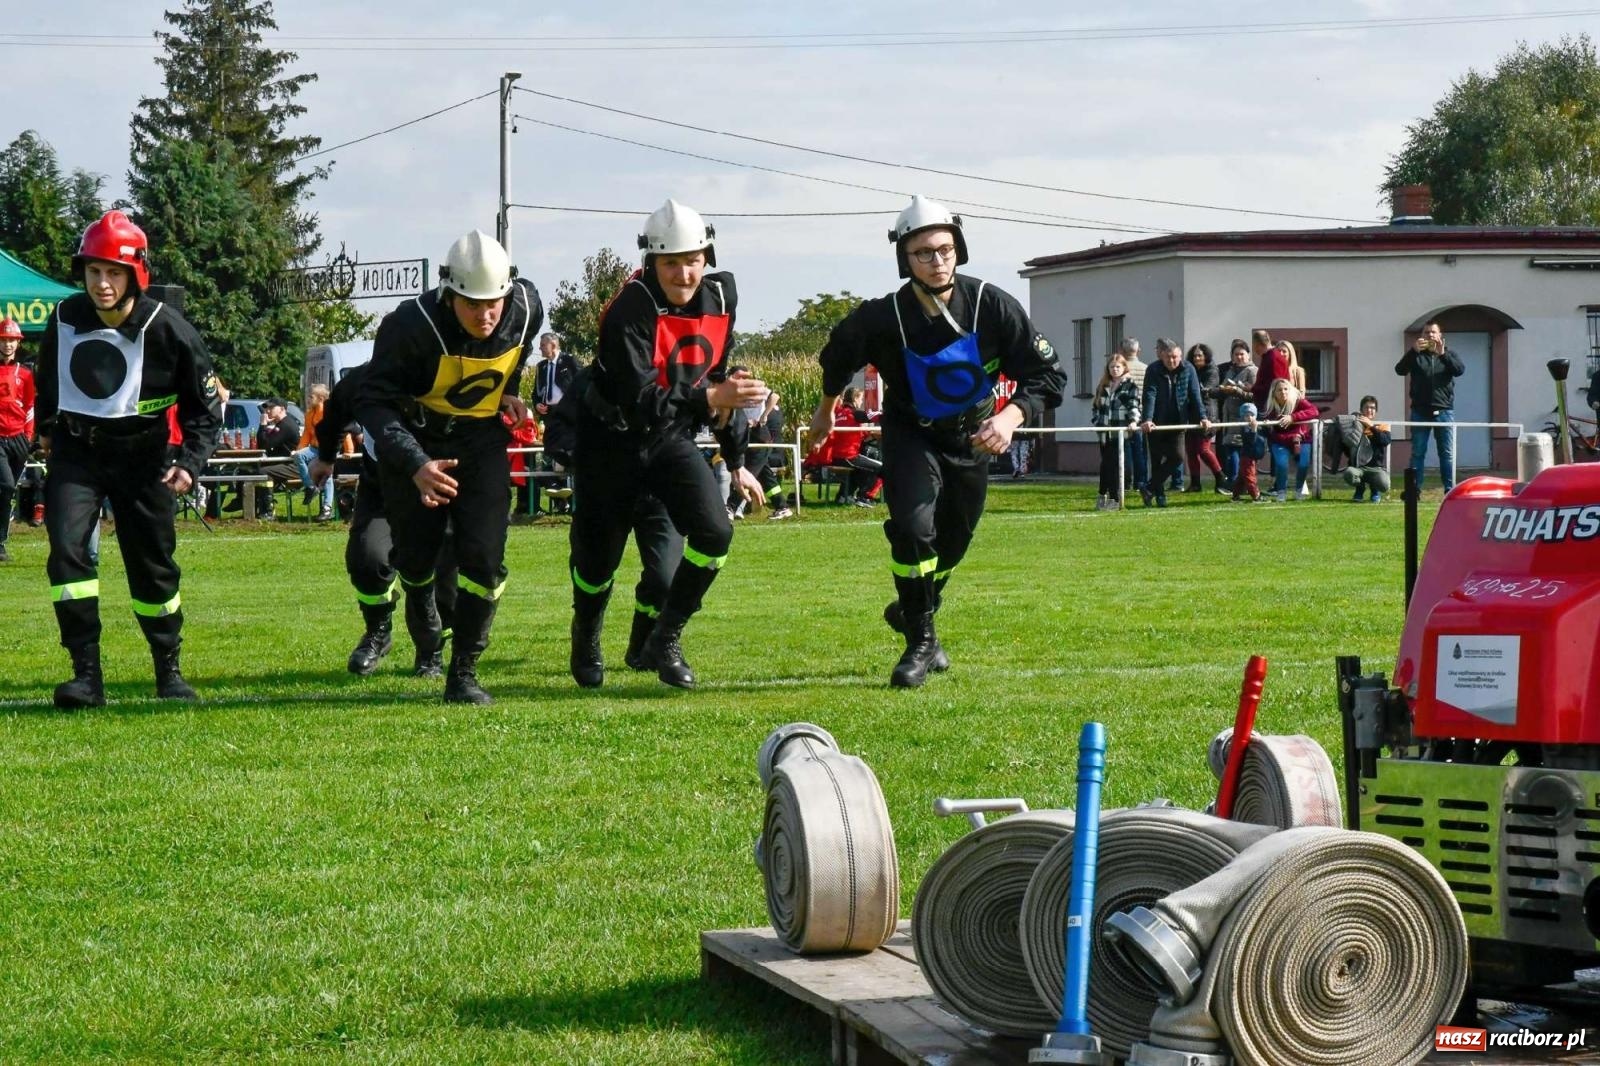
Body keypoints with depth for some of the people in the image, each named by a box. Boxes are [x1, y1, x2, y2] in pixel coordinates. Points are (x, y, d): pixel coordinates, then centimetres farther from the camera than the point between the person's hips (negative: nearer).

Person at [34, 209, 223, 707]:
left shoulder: (168, 330, -15)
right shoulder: (65, 319, -7)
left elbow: (205, 405, -6)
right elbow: (47, 377, 16)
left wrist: (189, 461, -16)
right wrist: (46, 428, 25)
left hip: (141, 456, -1)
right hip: (76, 451, 2)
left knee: (152, 567, 7)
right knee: (67, 547, -17)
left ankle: (169, 671, 27)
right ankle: (87, 675, -15)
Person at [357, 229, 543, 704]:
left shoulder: (526, 309, -15)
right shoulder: (412, 326, -30)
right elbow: (374, 403, -26)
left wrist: (506, 393, 0)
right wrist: (416, 465, -37)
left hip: (481, 438, 2)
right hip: (417, 441, -2)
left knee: (484, 556, -9)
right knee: (417, 553, 7)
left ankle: (463, 673, 2)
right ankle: (421, 598, 46)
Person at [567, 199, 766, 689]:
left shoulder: (719, 297, -5)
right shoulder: (631, 310, -25)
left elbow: (715, 382, 9)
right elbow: (639, 402, -33)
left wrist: (736, 463, 12)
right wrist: (711, 398, -42)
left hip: (672, 439, 5)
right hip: (612, 441, -4)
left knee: (715, 533, -17)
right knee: (598, 556, 6)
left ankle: (665, 640, 1)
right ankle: (586, 639, 39)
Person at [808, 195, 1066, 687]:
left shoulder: (993, 306, -24)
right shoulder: (882, 319, -25)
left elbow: (1048, 374, -19)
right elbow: (837, 355, -1)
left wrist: (1010, 416, -37)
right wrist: (826, 410, 15)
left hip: (972, 436, 2)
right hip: (910, 433, -2)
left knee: (952, 541, 14)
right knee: (912, 527, -22)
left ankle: (913, 611, 42)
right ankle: (921, 642, -6)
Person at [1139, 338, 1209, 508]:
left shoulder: (1188, 369, -3)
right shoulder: (1153, 370, -10)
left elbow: (1195, 395, -6)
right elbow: (1149, 396, -20)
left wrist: (1202, 417, -17)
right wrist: (1147, 420, -33)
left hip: (1177, 423, 2)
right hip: (1157, 423, -2)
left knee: (1177, 456, -10)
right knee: (1156, 460, 2)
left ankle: (1150, 488, -1)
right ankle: (1159, 494, 15)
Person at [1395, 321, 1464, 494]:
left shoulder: (1448, 354, 11)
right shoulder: (1415, 355, 10)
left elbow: (1460, 370, -7)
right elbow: (1400, 370, -6)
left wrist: (1442, 354, -19)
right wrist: (1413, 351, -17)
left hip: (1444, 410, 0)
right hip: (1420, 411, 0)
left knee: (1447, 453, 0)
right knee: (1417, 452, 0)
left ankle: (1450, 490, 2)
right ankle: (1414, 489, 2)